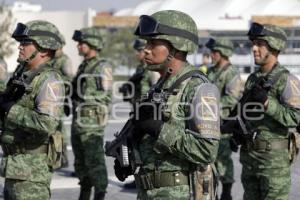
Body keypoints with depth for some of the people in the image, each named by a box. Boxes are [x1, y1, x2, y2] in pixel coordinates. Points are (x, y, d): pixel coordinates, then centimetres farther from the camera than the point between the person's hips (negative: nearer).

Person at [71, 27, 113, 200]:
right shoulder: (84, 66, 15)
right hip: (78, 119, 9)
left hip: (93, 120, -9)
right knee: (81, 162, 13)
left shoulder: (103, 67, -10)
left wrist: (84, 95, -17)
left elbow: (106, 96, -12)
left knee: (95, 161, -6)